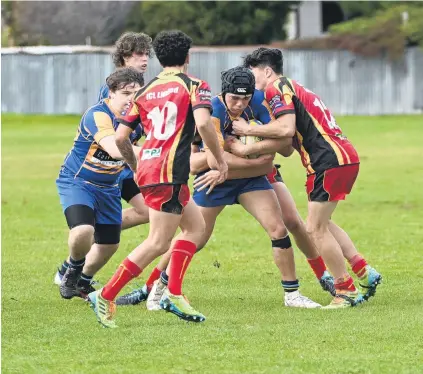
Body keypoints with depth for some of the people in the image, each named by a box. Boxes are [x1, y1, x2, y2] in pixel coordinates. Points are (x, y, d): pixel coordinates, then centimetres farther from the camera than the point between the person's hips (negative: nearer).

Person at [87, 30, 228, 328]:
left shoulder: (145, 91, 16)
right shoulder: (194, 86, 1)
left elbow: (121, 137, 12)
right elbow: (203, 123, -18)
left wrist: (136, 166, 28)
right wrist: (220, 160, -7)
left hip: (147, 167, 8)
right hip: (169, 172, -8)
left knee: (196, 225, 19)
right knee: (158, 243, -5)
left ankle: (174, 295, 12)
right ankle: (106, 297, -9)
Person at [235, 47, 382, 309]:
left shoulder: (276, 88, -5)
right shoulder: (293, 88, 25)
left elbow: (286, 128, -21)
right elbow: (287, 147, 23)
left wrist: (249, 130, -10)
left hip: (331, 161, -10)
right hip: (344, 157, 10)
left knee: (316, 229, -2)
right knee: (322, 224, 21)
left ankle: (346, 291, 2)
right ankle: (364, 273, 19)